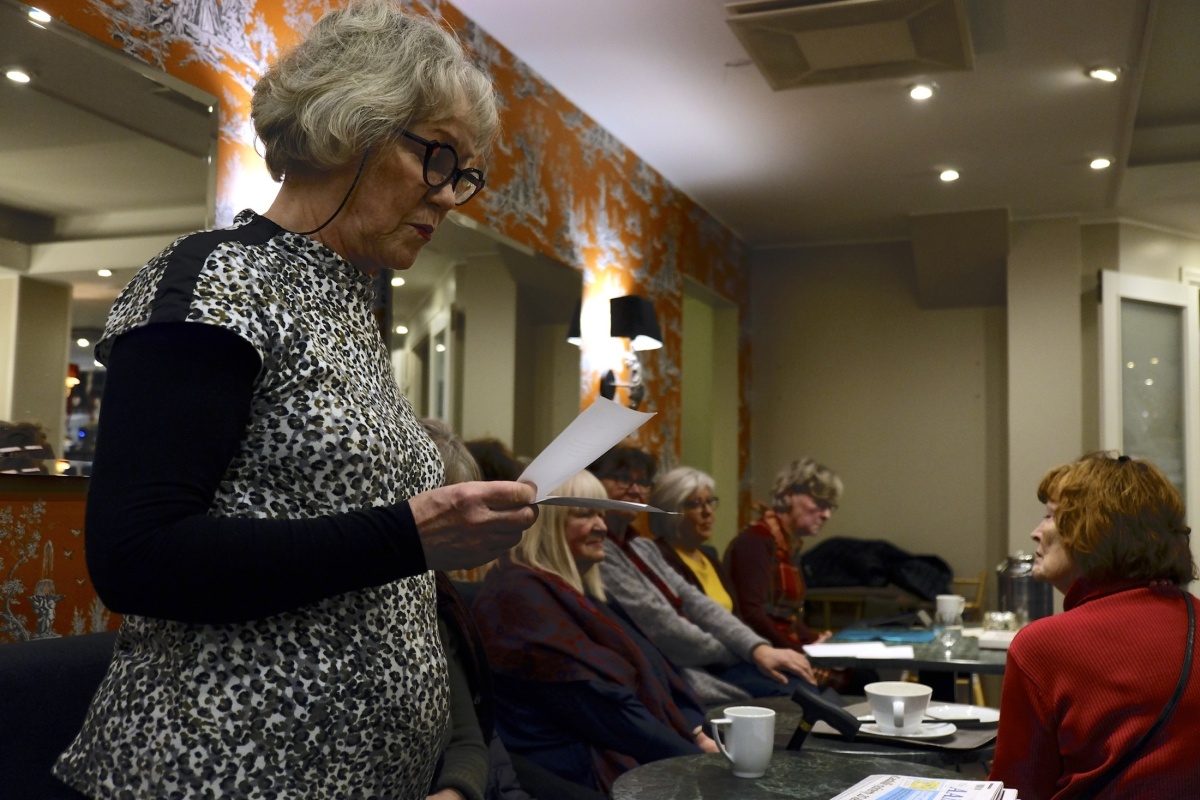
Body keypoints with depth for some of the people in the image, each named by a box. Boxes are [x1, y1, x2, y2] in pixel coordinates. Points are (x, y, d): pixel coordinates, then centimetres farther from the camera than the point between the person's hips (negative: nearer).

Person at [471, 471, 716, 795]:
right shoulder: (521, 598, -16)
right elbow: (603, 709, -20)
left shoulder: (570, 590, 16)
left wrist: (697, 731, -2)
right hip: (579, 772, -9)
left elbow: (646, 665, 11)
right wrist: (696, 756, -16)